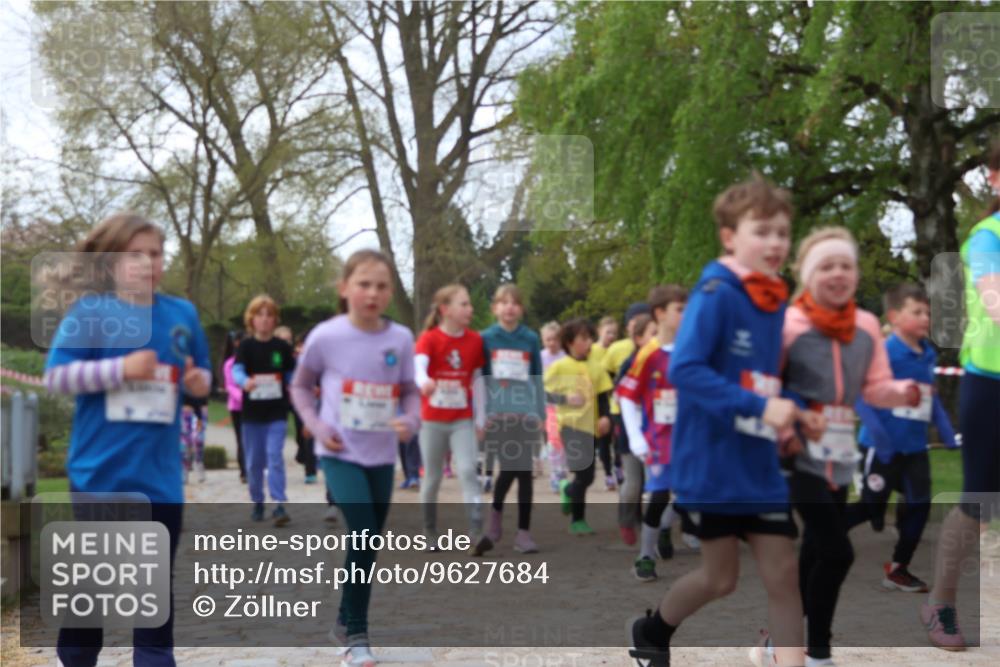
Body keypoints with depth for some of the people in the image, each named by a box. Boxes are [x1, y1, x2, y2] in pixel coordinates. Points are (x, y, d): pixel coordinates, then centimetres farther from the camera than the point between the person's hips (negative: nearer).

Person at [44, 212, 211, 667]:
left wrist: (198, 381, -6)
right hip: (101, 471, -3)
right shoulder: (89, 311, -7)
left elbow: (201, 374, 17)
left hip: (160, 473, 3)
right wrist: (120, 368, -21)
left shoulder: (183, 313, 5)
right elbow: (55, 377, -12)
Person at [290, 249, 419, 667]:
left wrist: (410, 421, -12)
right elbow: (301, 386, 4)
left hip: (381, 457, 4)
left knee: (369, 541, 13)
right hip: (340, 454, -4)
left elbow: (409, 391, 7)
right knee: (364, 535, -17)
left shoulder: (401, 339, -4)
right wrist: (316, 425, -9)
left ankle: (346, 620, 34)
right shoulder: (326, 336, -11)